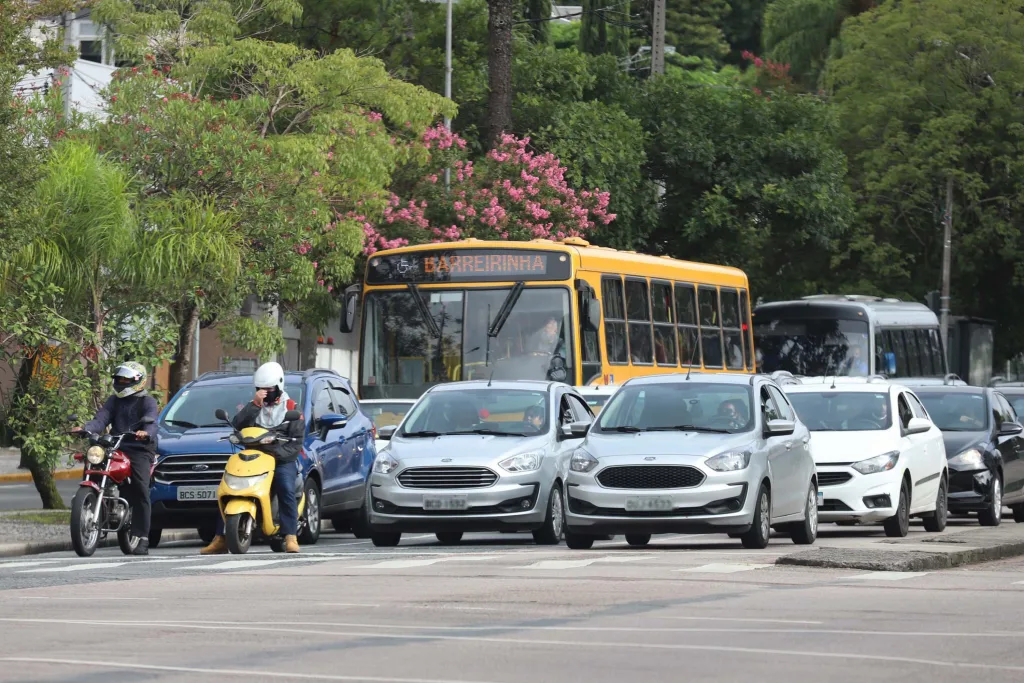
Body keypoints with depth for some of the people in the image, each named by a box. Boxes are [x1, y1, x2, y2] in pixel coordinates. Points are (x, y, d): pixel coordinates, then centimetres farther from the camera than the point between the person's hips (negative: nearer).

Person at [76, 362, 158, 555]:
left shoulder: (147, 402, 6)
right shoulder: (114, 401, 22)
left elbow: (151, 422, -13)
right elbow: (101, 419, 5)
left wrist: (145, 433, -38)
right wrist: (85, 428, -17)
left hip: (140, 449, -5)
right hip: (116, 449, 5)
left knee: (140, 491, -20)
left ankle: (142, 539, -21)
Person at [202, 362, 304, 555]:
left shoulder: (291, 408, 5)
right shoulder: (254, 407, 15)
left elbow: (296, 442, -6)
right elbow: (236, 424, -6)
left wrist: (276, 452, -23)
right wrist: (255, 404, -14)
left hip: (282, 460, -3)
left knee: (286, 489, -31)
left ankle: (291, 538, -33)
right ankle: (220, 539, -11)